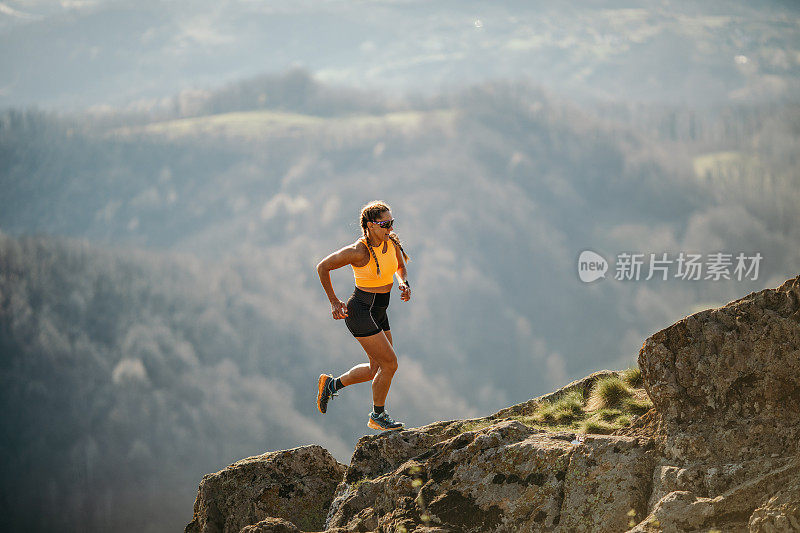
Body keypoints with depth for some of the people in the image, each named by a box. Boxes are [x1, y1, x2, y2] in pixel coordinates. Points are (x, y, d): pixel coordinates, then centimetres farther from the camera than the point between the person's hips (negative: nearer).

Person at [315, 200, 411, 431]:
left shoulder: (392, 242, -3)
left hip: (379, 312, 8)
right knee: (390, 364, -7)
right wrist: (334, 302, -7)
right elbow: (323, 267, -11)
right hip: (360, 312, -8)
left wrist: (404, 283, -6)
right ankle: (378, 416, 14)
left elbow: (401, 268, 17)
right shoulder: (358, 251, -23)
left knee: (377, 369, 15)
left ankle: (331, 385, 35)